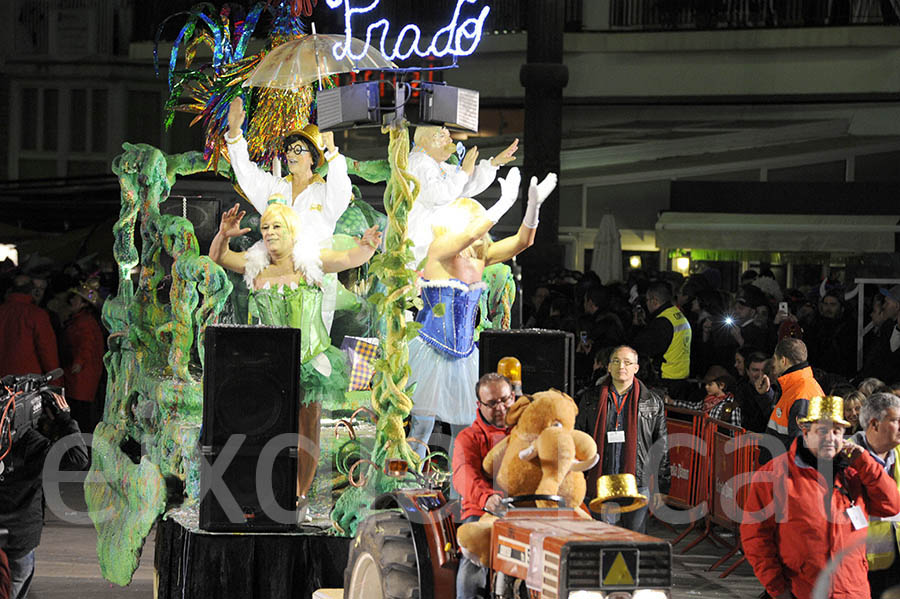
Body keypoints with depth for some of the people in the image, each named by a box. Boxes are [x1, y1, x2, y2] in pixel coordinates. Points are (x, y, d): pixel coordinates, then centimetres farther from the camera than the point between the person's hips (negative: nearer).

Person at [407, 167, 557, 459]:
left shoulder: (479, 256, 8)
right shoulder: (439, 250, -10)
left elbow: (522, 240, 0)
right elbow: (469, 234, -29)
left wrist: (533, 206, -17)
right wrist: (505, 200, -29)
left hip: (464, 355, 7)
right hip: (431, 353, -7)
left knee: (465, 430, 6)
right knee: (421, 427, -6)